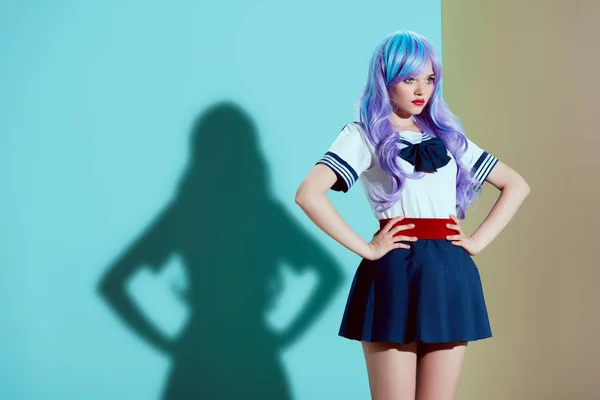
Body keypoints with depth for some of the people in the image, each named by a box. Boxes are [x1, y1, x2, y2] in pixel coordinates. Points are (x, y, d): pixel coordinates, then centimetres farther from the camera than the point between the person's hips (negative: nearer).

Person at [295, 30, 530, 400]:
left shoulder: (448, 135, 16)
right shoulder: (363, 134, 1)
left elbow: (516, 185, 20)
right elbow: (309, 195, -15)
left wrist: (478, 241, 6)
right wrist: (367, 249, -14)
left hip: (451, 276, 5)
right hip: (396, 274, -4)